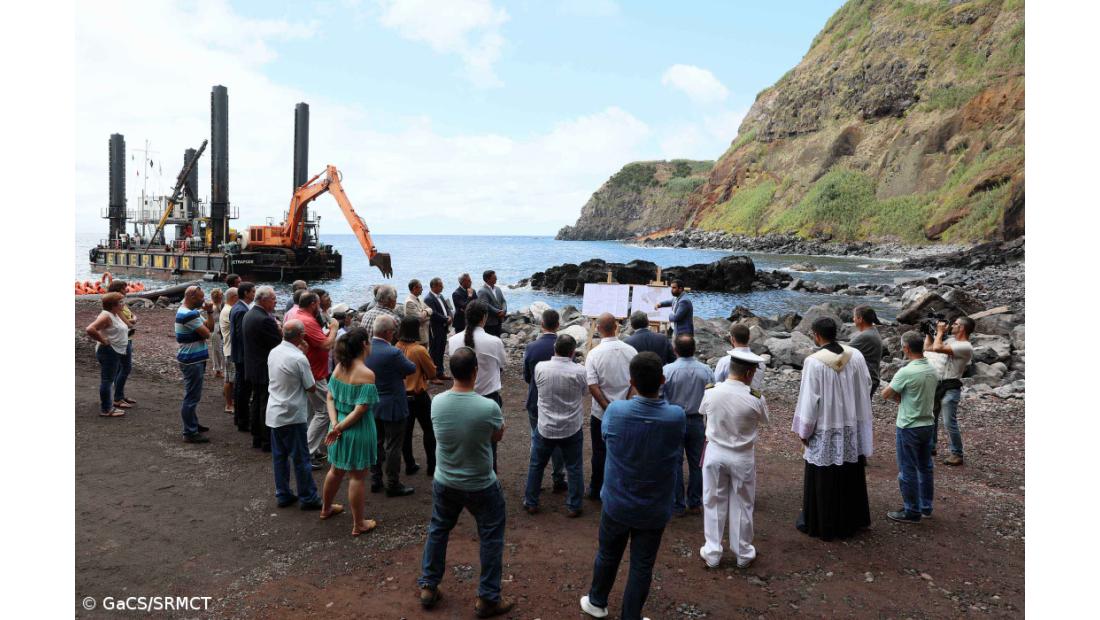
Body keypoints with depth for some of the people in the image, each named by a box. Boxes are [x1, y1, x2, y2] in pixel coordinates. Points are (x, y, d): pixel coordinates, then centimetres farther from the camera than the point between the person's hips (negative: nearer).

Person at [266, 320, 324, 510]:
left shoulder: (273, 352, 2)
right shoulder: (299, 359, -21)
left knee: (279, 456, 15)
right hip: (293, 416, -7)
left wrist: (299, 350, 14)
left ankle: (282, 495, 24)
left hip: (274, 414, 8)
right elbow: (311, 387, -12)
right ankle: (308, 498, 12)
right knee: (300, 458, 3)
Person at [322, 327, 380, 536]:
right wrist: (339, 428, -14)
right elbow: (360, 410, -23)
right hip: (358, 431, -7)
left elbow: (330, 398, 1)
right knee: (357, 477, 6)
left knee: (336, 470, 26)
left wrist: (335, 424, -6)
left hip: (341, 428, 7)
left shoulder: (339, 367, 0)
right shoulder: (366, 374, -22)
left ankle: (326, 508, 46)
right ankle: (359, 524, 19)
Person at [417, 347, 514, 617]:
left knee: (437, 530, 24)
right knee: (491, 539, 14)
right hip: (481, 486, -4)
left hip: (444, 483, 4)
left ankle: (428, 587, 36)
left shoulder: (437, 402, -15)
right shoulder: (489, 407, -26)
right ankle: (487, 599, 23)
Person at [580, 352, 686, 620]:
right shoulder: (677, 417, -20)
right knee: (642, 567, 15)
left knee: (607, 556, 23)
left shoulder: (615, 411, -21)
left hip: (617, 504, 1)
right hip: (655, 510, -1)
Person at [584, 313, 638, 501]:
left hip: (601, 414, -2)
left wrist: (607, 408, -13)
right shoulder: (631, 351, -9)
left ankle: (596, 490, 27)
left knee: (600, 453, 14)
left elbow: (592, 387, -19)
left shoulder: (594, 354, -15)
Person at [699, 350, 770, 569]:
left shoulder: (711, 393, -14)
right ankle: (743, 554, 30)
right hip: (742, 457, -1)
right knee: (742, 505, 16)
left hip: (715, 453, 2)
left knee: (713, 503, 15)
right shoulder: (755, 399, -20)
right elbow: (763, 419, 0)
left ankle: (712, 553, 24)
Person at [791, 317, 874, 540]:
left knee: (822, 480, 8)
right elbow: (865, 388, 5)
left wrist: (803, 430, -5)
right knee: (850, 476, 19)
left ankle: (820, 524, 19)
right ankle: (850, 520, 33)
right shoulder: (856, 356, -5)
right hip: (852, 427, 5)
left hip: (824, 430, -5)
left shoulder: (813, 362, -20)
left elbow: (808, 399, -16)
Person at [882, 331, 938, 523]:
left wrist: (897, 395, 3)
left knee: (908, 470, 3)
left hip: (909, 427, -8)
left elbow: (885, 395, -15)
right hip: (928, 424, 8)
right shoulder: (932, 370, 3)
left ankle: (912, 512, 12)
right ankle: (926, 506, 30)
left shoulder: (906, 372, -22)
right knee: (925, 467, 18)